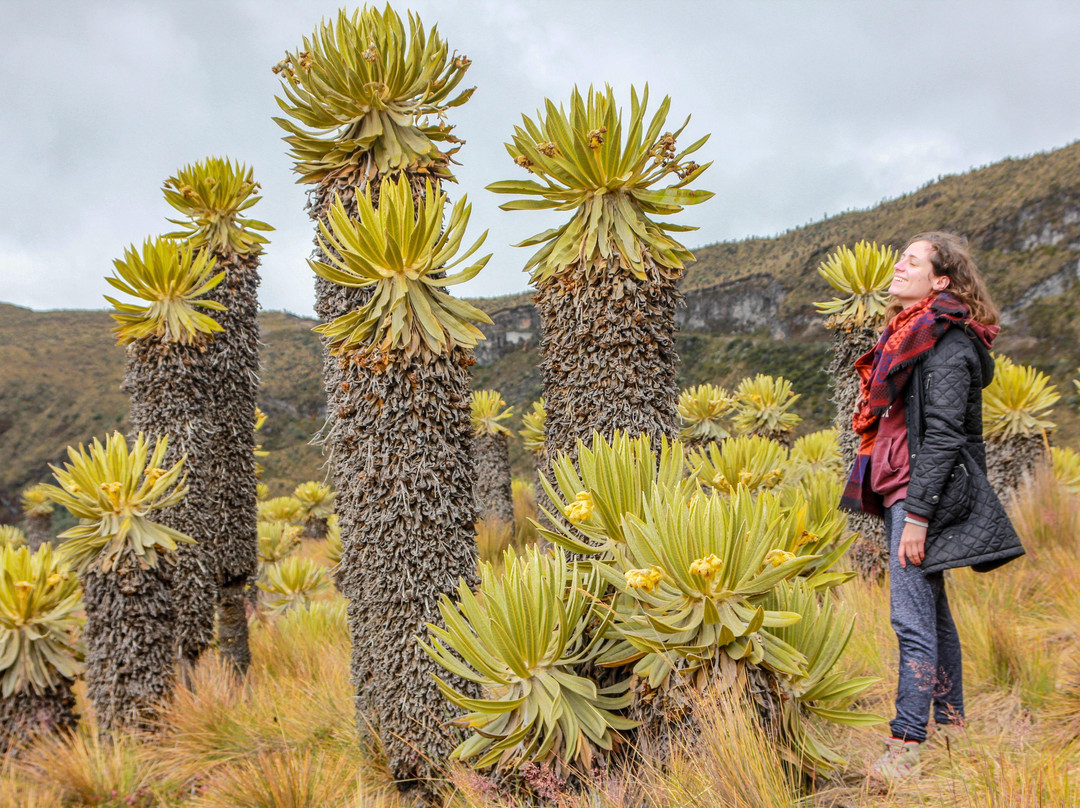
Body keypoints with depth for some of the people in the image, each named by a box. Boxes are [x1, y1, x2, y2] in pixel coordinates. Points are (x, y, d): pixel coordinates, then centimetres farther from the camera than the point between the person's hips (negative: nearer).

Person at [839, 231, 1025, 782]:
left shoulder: (947, 343, -13)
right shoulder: (908, 334, 17)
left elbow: (943, 436, -19)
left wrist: (917, 514, -22)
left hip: (926, 494, -10)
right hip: (900, 490, 10)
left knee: (912, 617, -10)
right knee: (931, 611, 17)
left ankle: (906, 747, -5)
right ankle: (951, 724, 28)